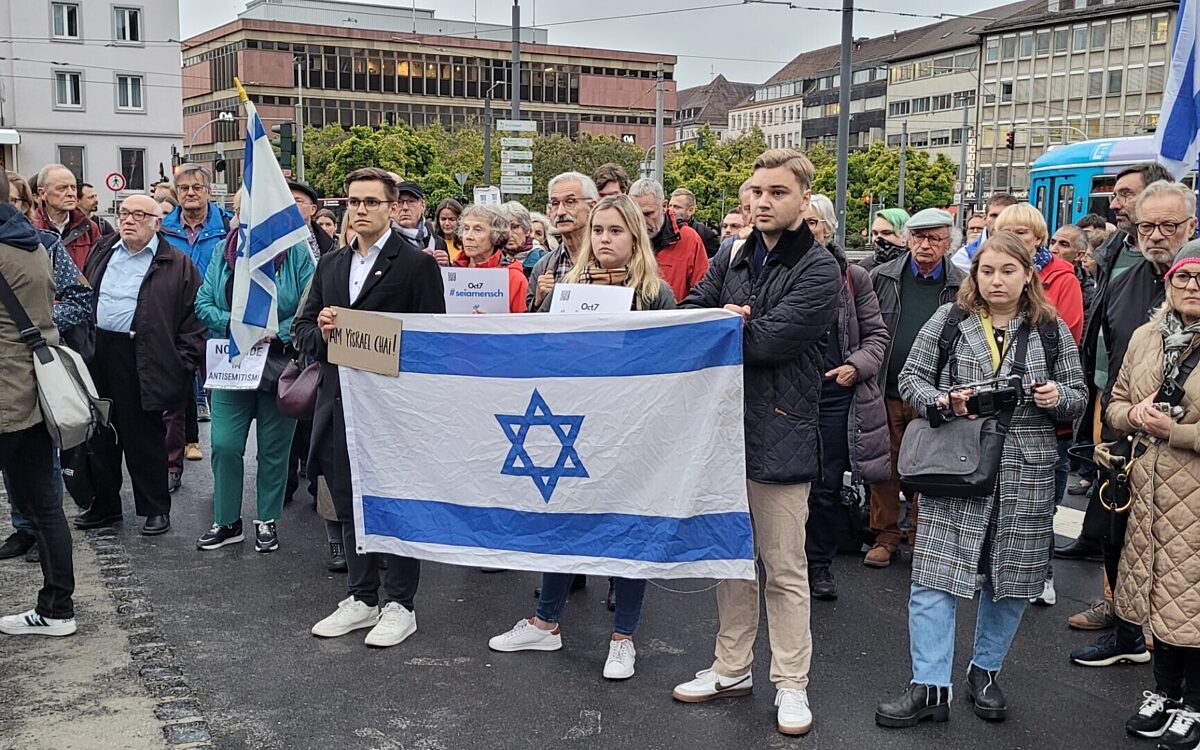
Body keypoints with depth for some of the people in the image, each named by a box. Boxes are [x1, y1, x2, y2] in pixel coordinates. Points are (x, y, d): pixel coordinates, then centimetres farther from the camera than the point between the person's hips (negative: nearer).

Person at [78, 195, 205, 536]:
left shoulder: (177, 264, -2)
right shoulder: (102, 253, 14)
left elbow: (193, 318, -5)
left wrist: (182, 364, -11)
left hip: (143, 363, -5)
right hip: (98, 355, 6)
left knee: (145, 438, 2)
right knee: (100, 435, 13)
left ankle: (156, 508, 15)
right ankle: (104, 504, 27)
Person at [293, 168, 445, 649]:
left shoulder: (417, 264, -5)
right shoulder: (330, 265, 15)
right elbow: (301, 330, 13)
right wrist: (320, 332, -8)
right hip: (339, 405, 6)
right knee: (350, 508, 14)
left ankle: (399, 605, 14)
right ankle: (361, 599, 27)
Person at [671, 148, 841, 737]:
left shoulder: (818, 270, -8)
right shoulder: (732, 260, 12)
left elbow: (768, 340, -18)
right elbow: (685, 317, 4)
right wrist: (724, 319, -15)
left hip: (779, 432, -6)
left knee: (785, 569, 4)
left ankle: (791, 684, 17)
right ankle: (732, 668, 30)